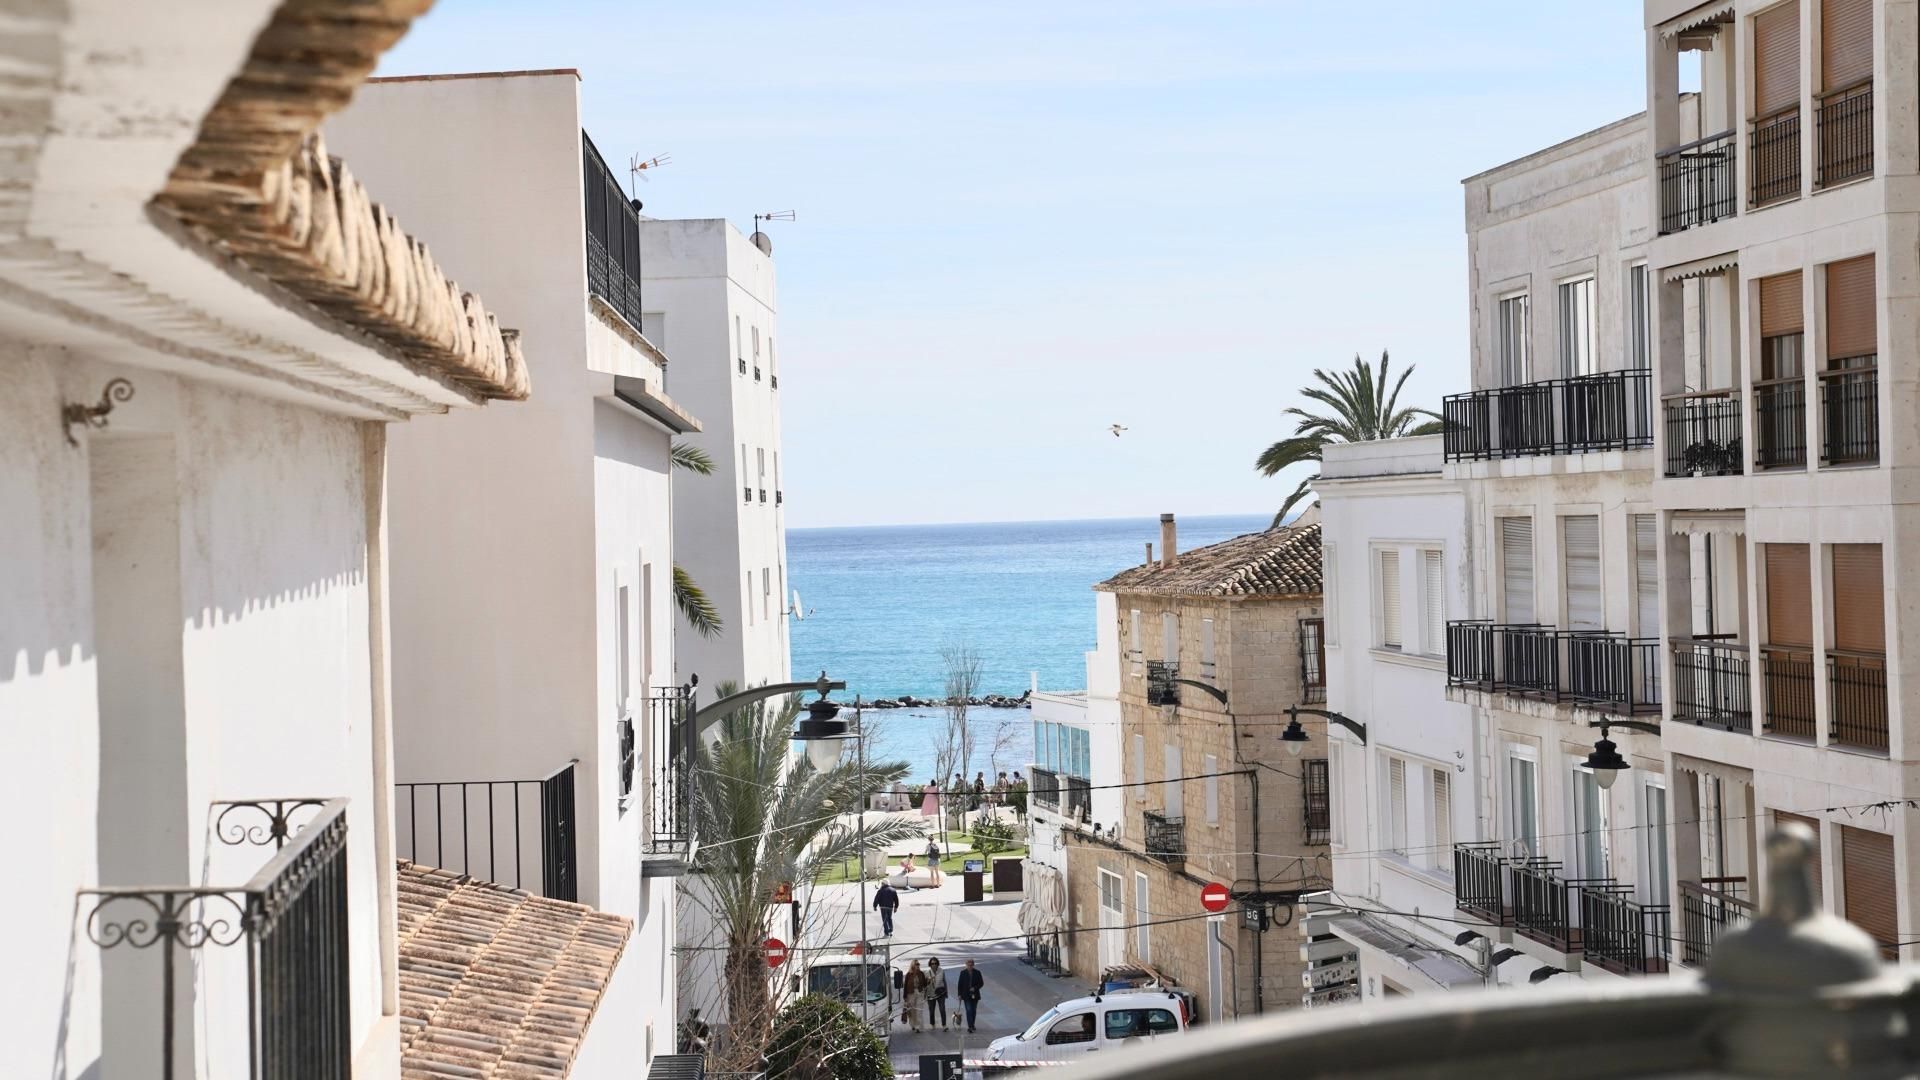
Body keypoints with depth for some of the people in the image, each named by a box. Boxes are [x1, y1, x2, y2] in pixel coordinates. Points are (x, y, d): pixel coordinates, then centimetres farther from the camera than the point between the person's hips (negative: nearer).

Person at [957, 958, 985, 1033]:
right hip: (966, 995, -2)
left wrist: (975, 988, -14)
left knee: (973, 1011, 12)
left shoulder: (977, 972, -1)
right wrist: (960, 994, -2)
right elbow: (960, 984, 2)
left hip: (974, 995, 2)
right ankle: (970, 1027, -16)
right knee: (968, 1010, -11)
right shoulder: (963, 973, -2)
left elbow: (981, 983, 2)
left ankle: (972, 1025, 27)